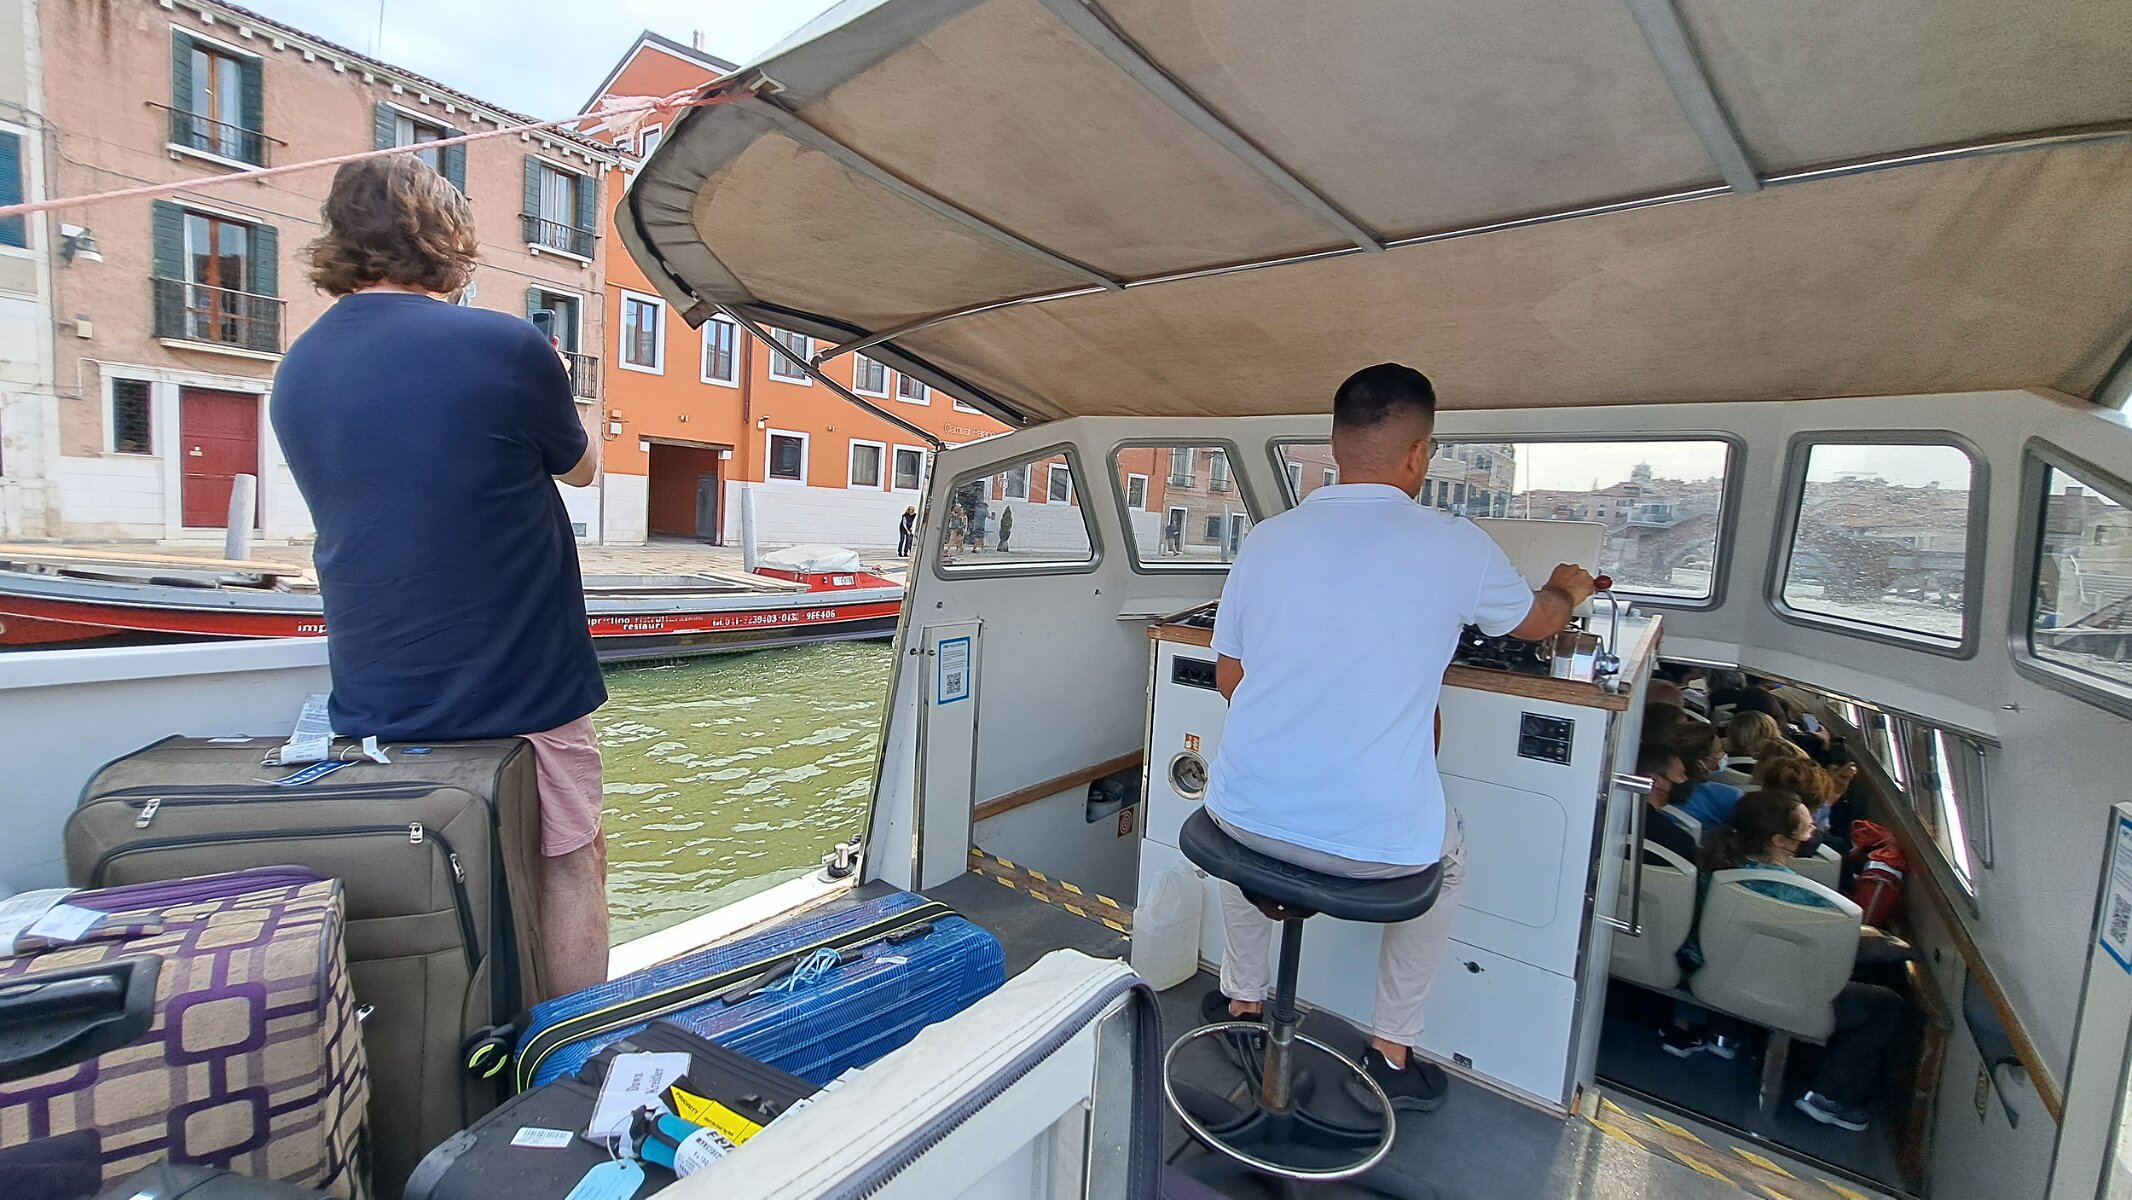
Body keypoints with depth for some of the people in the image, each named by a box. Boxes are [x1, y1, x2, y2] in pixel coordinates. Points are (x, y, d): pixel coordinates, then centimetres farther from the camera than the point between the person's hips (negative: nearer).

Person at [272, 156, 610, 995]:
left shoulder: (298, 369, 5)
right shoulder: (507, 346, -14)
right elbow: (579, 469, 3)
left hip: (372, 699, 6)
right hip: (521, 688, -5)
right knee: (568, 867, 10)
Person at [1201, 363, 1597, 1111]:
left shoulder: (1266, 539, -1)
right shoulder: (1456, 547, -6)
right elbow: (1540, 623, 17)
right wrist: (1568, 588, 40)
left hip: (1245, 817, 2)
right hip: (1375, 840, -1)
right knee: (1448, 856, 33)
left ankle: (1241, 1002, 49)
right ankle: (1391, 1051, 41)